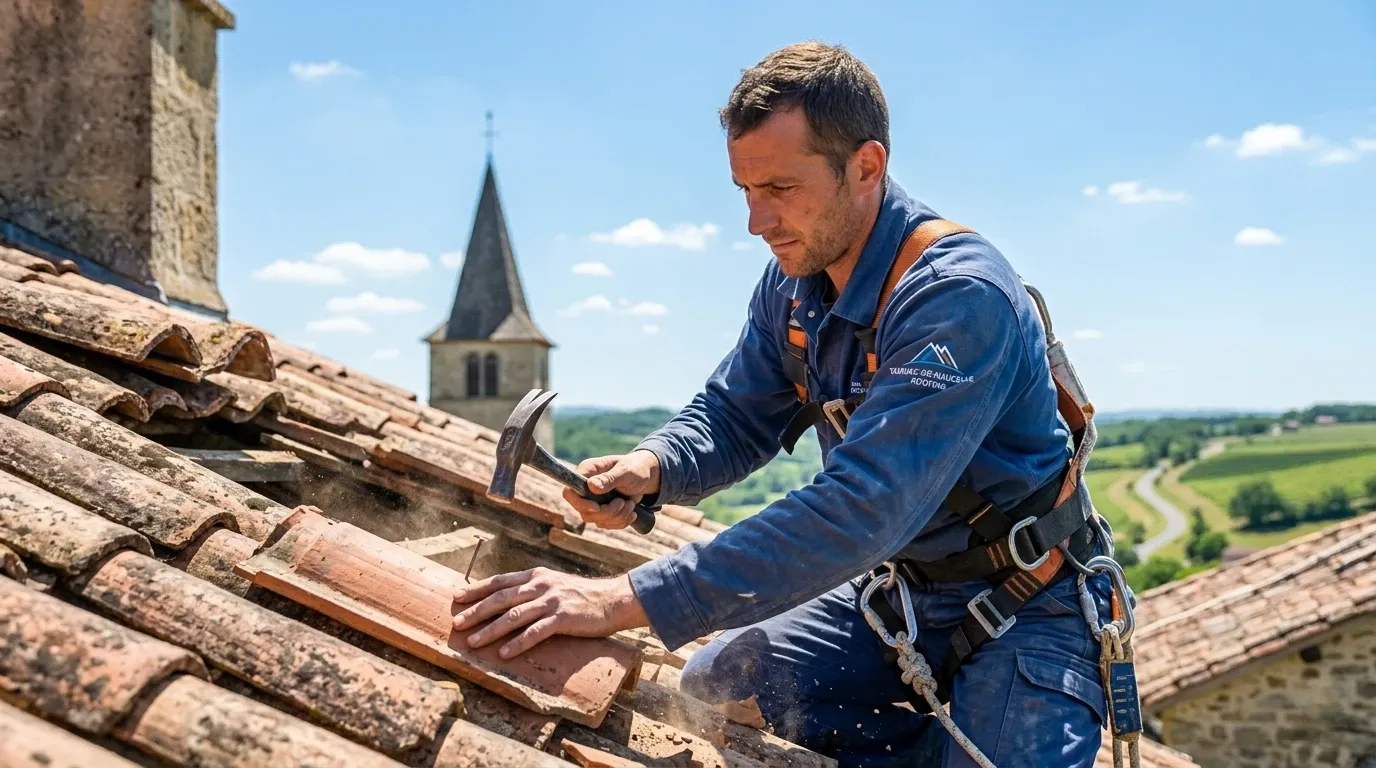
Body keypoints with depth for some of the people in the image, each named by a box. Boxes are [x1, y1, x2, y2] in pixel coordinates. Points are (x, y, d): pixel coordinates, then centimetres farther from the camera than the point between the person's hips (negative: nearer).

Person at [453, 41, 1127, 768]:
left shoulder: (960, 296, -29)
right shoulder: (791, 283, -3)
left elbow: (862, 509, -38)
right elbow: (732, 415, 5)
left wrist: (626, 601, -41)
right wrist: (650, 467, -20)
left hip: (1028, 607, -6)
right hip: (900, 587, 7)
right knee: (712, 688, 0)